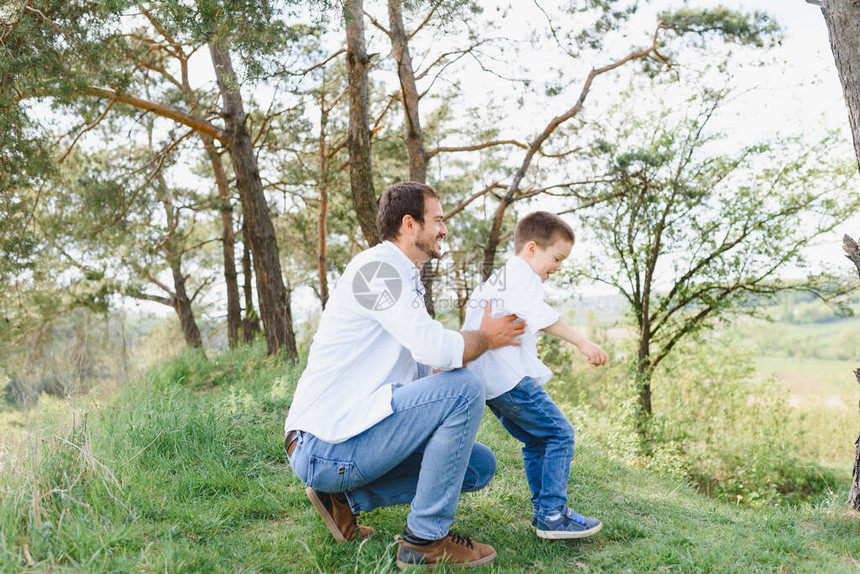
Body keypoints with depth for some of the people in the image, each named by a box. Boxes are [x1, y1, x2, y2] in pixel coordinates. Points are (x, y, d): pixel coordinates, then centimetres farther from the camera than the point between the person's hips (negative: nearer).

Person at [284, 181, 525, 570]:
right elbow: (434, 348, -24)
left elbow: (422, 367, 21)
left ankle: (347, 498, 8)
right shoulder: (376, 266, -12)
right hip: (326, 446, -10)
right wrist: (486, 338, -4)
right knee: (464, 387, -21)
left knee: (479, 466, 10)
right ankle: (425, 539, -11)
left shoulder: (404, 279, 21)